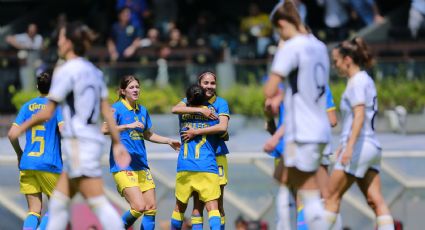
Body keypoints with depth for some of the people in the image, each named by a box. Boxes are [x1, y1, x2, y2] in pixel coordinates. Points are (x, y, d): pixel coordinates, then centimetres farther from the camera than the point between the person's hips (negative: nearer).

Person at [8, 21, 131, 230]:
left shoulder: (65, 71, -10)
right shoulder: (93, 71, 13)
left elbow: (47, 113, -9)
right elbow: (107, 111, 12)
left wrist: (21, 128, 5)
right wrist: (117, 143, 14)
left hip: (79, 143, -9)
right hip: (93, 140, 9)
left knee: (97, 202, -11)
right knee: (58, 202, 13)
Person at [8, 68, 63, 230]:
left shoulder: (27, 106, 10)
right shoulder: (57, 105, -2)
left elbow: (12, 133, 3)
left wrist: (19, 154, 17)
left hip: (27, 164, 4)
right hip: (50, 165, -4)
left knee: (34, 210, 7)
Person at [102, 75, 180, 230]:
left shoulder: (142, 110, 14)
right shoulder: (117, 108, -6)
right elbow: (104, 129, -20)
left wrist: (169, 141, 23)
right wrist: (128, 126, -27)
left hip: (141, 165, 7)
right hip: (123, 166, -7)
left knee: (151, 207, 3)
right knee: (139, 207, -18)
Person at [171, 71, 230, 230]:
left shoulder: (220, 103, -2)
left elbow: (223, 127, -17)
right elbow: (175, 109, -14)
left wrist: (196, 132, -21)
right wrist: (200, 110, -21)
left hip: (217, 156, -2)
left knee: (217, 204, 1)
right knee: (197, 203, -3)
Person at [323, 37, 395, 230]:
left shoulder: (357, 82, -11)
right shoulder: (366, 80, 17)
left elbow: (359, 116, -22)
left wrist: (349, 147, -28)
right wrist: (343, 144, 31)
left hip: (359, 146, -9)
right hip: (371, 146, 9)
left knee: (332, 196, -1)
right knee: (375, 200, 1)